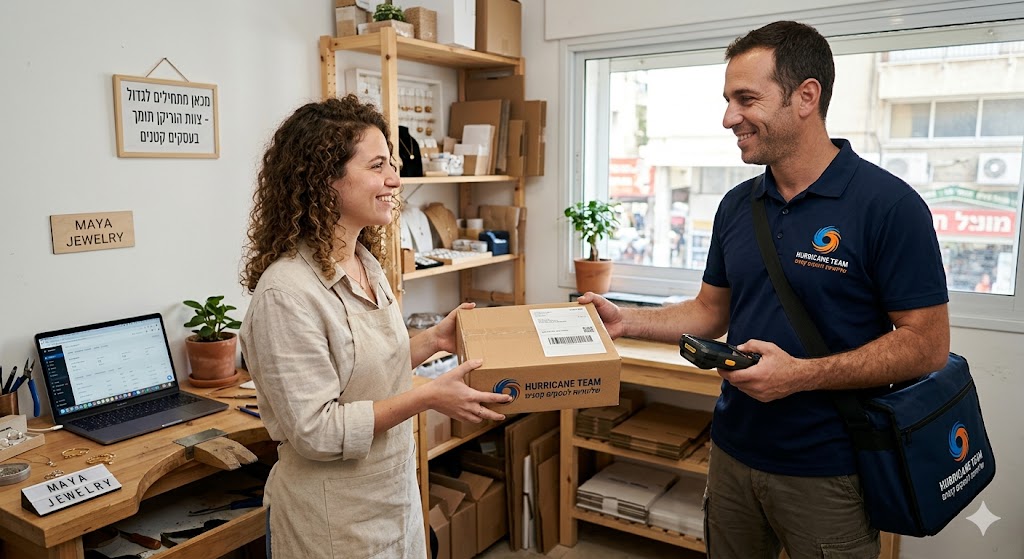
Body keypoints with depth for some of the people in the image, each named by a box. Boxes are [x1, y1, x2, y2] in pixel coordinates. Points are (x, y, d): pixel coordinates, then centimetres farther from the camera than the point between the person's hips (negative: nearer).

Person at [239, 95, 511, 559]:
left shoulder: (368, 264, 1)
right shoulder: (286, 291, -24)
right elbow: (316, 431, -24)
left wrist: (433, 341, 1)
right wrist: (428, 396, -24)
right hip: (334, 522, -7)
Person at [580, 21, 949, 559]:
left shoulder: (889, 205, -15)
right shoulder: (737, 205, 3)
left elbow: (927, 344, -15)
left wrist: (802, 374, -25)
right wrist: (625, 321, -4)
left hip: (827, 470, -5)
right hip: (733, 453, 6)